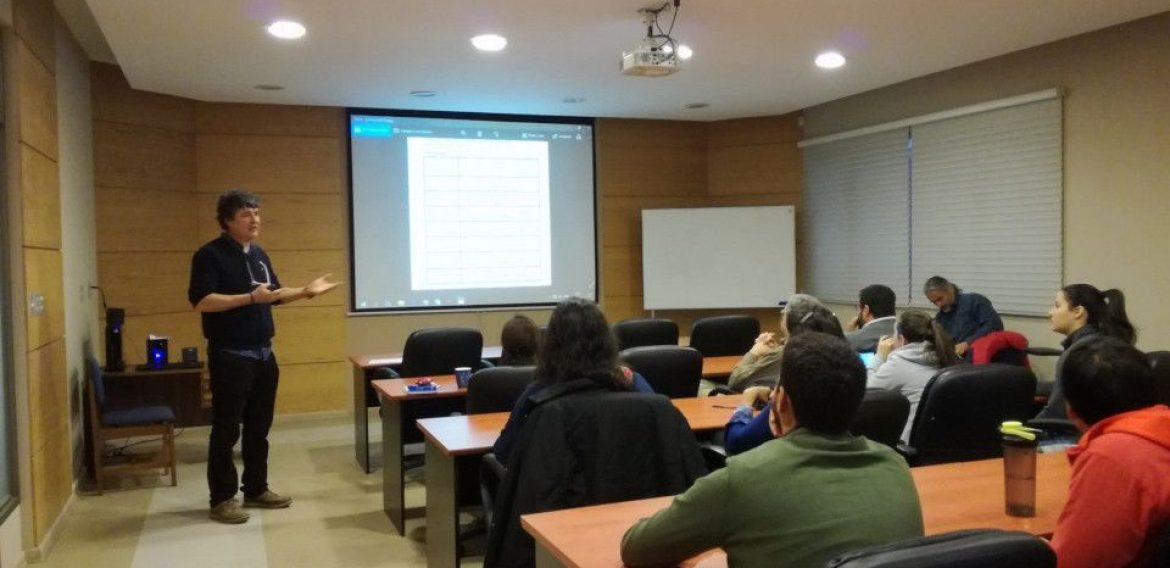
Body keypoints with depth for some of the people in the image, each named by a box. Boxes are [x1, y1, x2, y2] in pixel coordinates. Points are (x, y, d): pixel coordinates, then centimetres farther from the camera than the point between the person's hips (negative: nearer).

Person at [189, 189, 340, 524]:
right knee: (226, 430, -1)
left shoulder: (259, 255, 13)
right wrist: (250, 298, -27)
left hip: (263, 354, 8)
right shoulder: (210, 255, -11)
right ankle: (222, 499, 9)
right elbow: (201, 302, -21)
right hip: (230, 356, -8)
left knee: (259, 427, 14)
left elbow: (275, 295, 21)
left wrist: (307, 292, 7)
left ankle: (256, 490, 25)